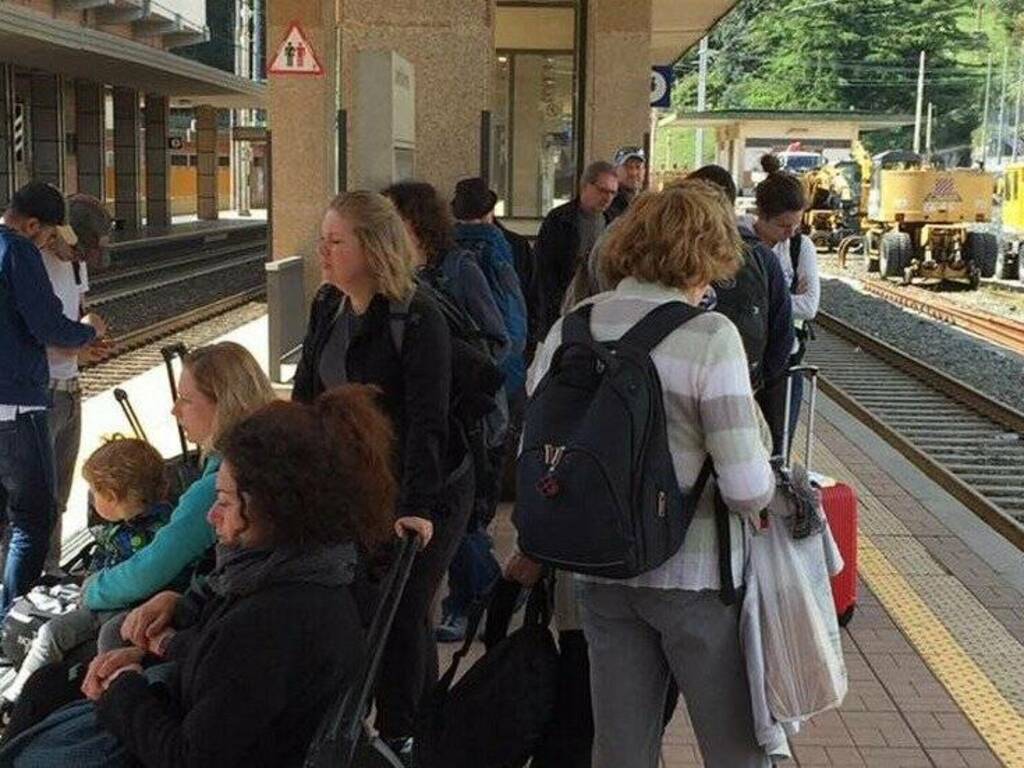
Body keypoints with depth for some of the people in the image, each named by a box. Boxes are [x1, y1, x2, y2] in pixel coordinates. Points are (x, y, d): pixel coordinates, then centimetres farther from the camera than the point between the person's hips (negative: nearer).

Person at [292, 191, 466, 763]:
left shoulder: (418, 318, -20)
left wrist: (417, 508, -32)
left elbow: (427, 421, -25)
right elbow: (306, 394, 10)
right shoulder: (328, 307, 2)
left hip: (427, 495, -6)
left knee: (404, 613, 2)